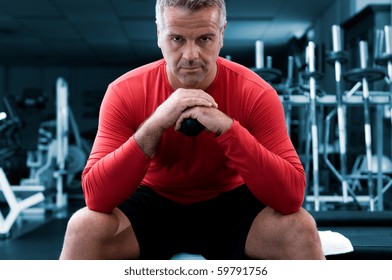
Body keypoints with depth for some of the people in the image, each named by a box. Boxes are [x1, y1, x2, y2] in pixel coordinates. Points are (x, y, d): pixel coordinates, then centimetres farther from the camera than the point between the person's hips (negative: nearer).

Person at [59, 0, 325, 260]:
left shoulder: (255, 93, -18)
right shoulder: (125, 93, -17)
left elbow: (292, 195, -26)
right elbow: (95, 195, -25)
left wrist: (228, 128, -37)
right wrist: (155, 124, -36)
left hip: (230, 205, 0)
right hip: (152, 205, 1)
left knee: (300, 228, -27)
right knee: (84, 227, -27)